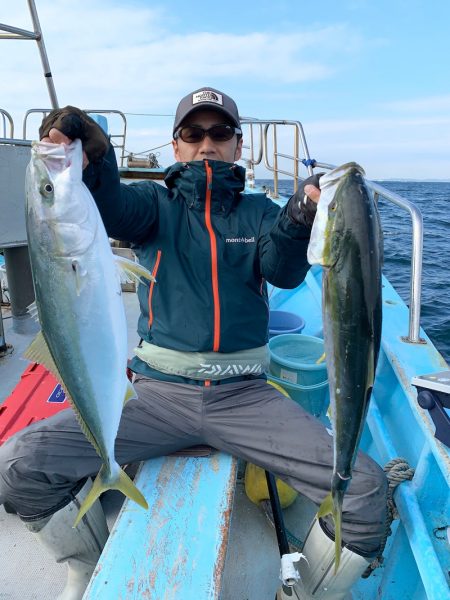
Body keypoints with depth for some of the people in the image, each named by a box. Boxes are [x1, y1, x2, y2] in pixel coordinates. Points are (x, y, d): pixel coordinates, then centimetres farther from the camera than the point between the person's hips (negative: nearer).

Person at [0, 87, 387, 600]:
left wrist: (297, 220, -30)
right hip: (157, 391, 0)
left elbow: (284, 272, -9)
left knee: (366, 490, -15)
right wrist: (91, 159, -36)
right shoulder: (156, 201, 9)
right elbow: (112, 211, -15)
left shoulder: (258, 211, 11)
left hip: (244, 396, 1)